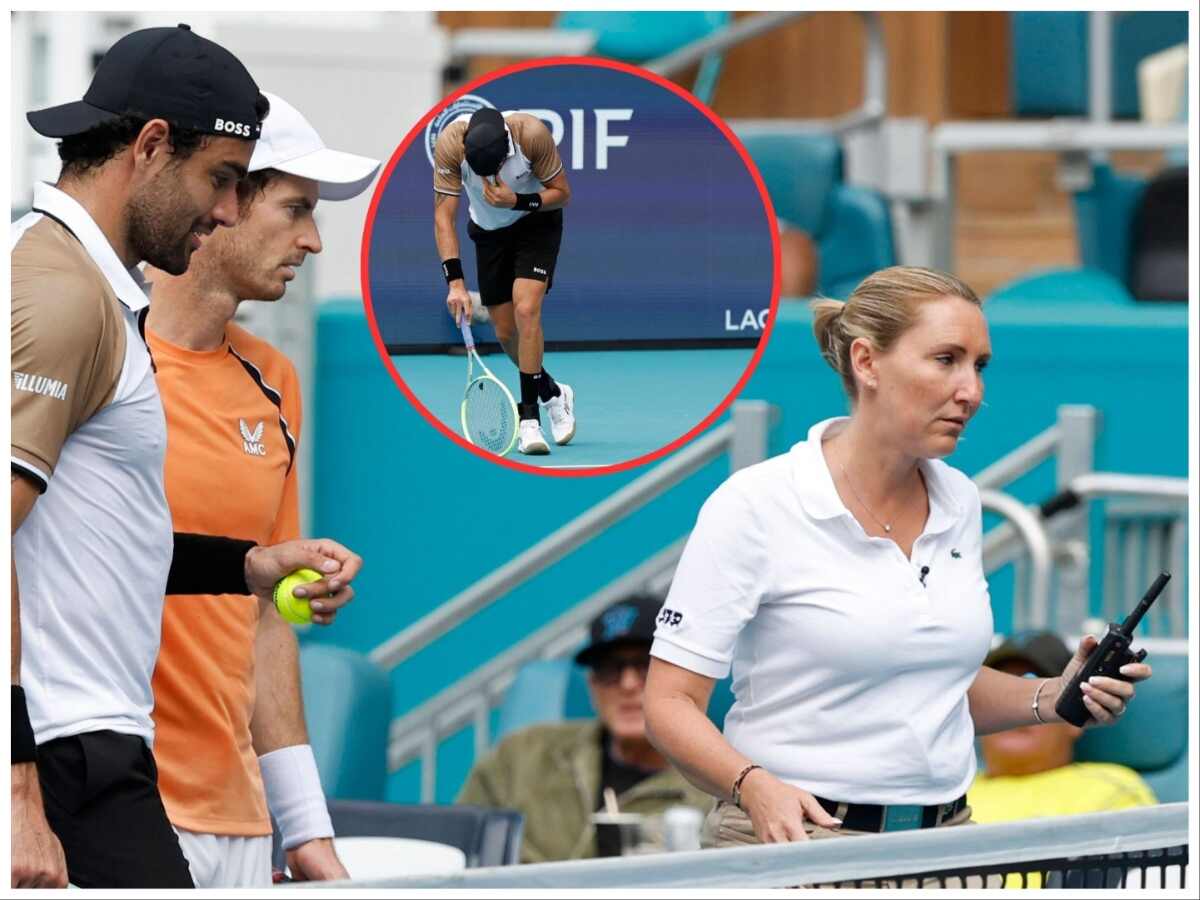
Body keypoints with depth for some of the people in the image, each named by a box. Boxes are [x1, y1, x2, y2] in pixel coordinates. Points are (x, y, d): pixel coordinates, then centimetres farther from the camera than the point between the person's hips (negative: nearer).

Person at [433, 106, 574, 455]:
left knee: (526, 310, -21)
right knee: (505, 332, 4)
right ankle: (553, 393, 29)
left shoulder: (532, 134, -33)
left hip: (537, 222, -3)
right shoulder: (449, 143, -29)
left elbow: (562, 192, -17)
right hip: (489, 231, 3)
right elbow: (443, 216, -24)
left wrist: (518, 202, -34)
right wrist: (455, 281, -31)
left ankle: (528, 418, -17)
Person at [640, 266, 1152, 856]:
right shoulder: (755, 504, -9)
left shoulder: (960, 502, 9)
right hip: (796, 836, -4)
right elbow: (670, 702, -9)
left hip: (944, 835, 4)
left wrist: (1052, 698, 5)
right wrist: (754, 785, -26)